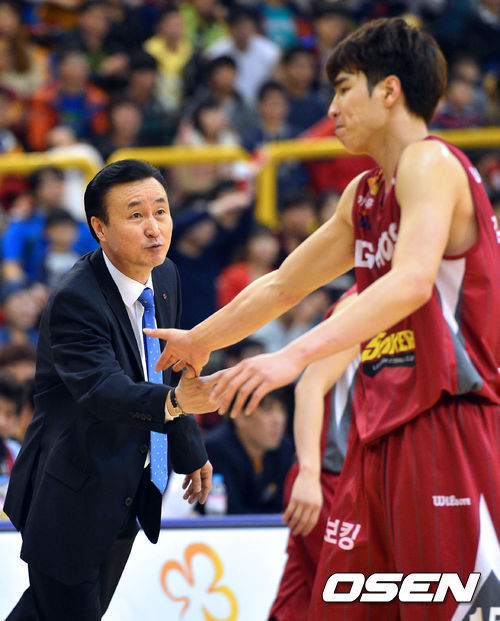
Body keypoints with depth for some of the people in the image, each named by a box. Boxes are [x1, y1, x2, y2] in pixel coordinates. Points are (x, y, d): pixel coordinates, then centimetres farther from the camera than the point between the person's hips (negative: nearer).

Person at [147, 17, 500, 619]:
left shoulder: (430, 163, -10)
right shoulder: (362, 195, 19)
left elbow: (413, 281, -27)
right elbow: (282, 286, 34)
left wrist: (296, 354, -35)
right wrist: (198, 340, 41)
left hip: (449, 426, -9)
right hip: (382, 432, 9)